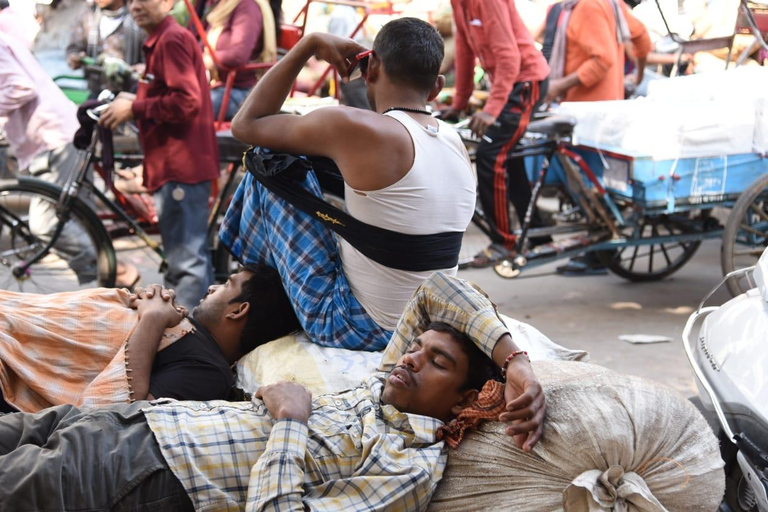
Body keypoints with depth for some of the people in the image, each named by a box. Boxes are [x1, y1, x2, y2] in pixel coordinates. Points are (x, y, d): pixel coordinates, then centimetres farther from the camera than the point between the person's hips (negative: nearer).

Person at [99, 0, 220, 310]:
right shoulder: (160, 41, 20)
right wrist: (133, 102, 11)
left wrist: (133, 109, -14)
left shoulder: (172, 39, -12)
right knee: (192, 259, 19)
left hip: (180, 167, -12)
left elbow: (185, 102, -22)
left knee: (185, 263, -9)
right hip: (176, 165, 12)